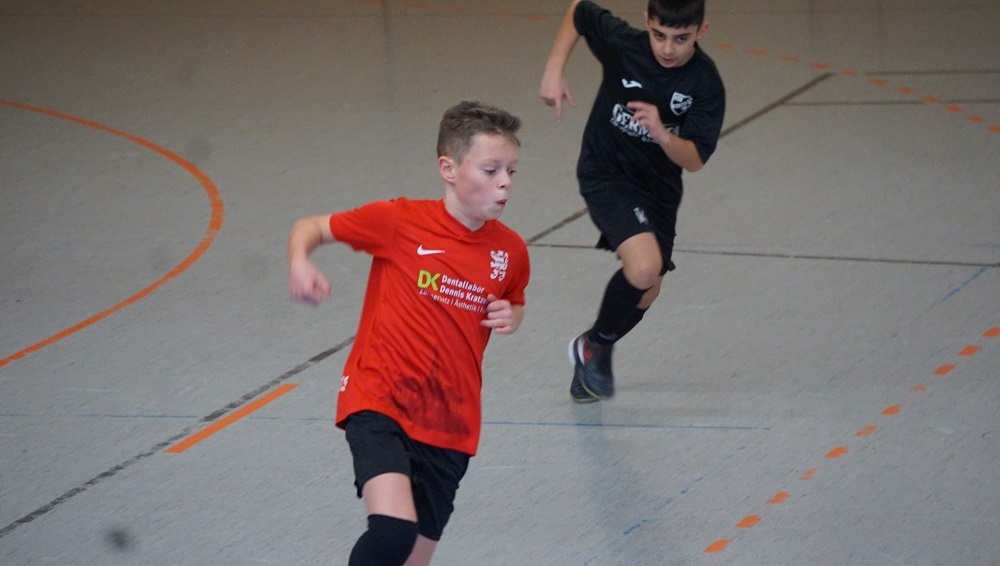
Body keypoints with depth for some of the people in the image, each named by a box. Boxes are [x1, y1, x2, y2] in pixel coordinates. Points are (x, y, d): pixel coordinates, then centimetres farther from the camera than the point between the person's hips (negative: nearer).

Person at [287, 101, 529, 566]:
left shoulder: (510, 251, 5)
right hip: (379, 404, -5)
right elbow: (311, 227, 3)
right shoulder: (401, 222, -7)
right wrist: (298, 265, -19)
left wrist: (510, 317, 2)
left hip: (449, 426, 5)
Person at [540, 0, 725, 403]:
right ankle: (596, 345, -1)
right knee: (644, 266, -26)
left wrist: (661, 133, -43)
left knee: (646, 292, 13)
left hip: (659, 189, 4)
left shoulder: (706, 85, -19)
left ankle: (592, 354, 42)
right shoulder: (621, 43, -20)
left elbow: (694, 160, -23)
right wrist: (554, 71, -9)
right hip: (605, 175, -4)